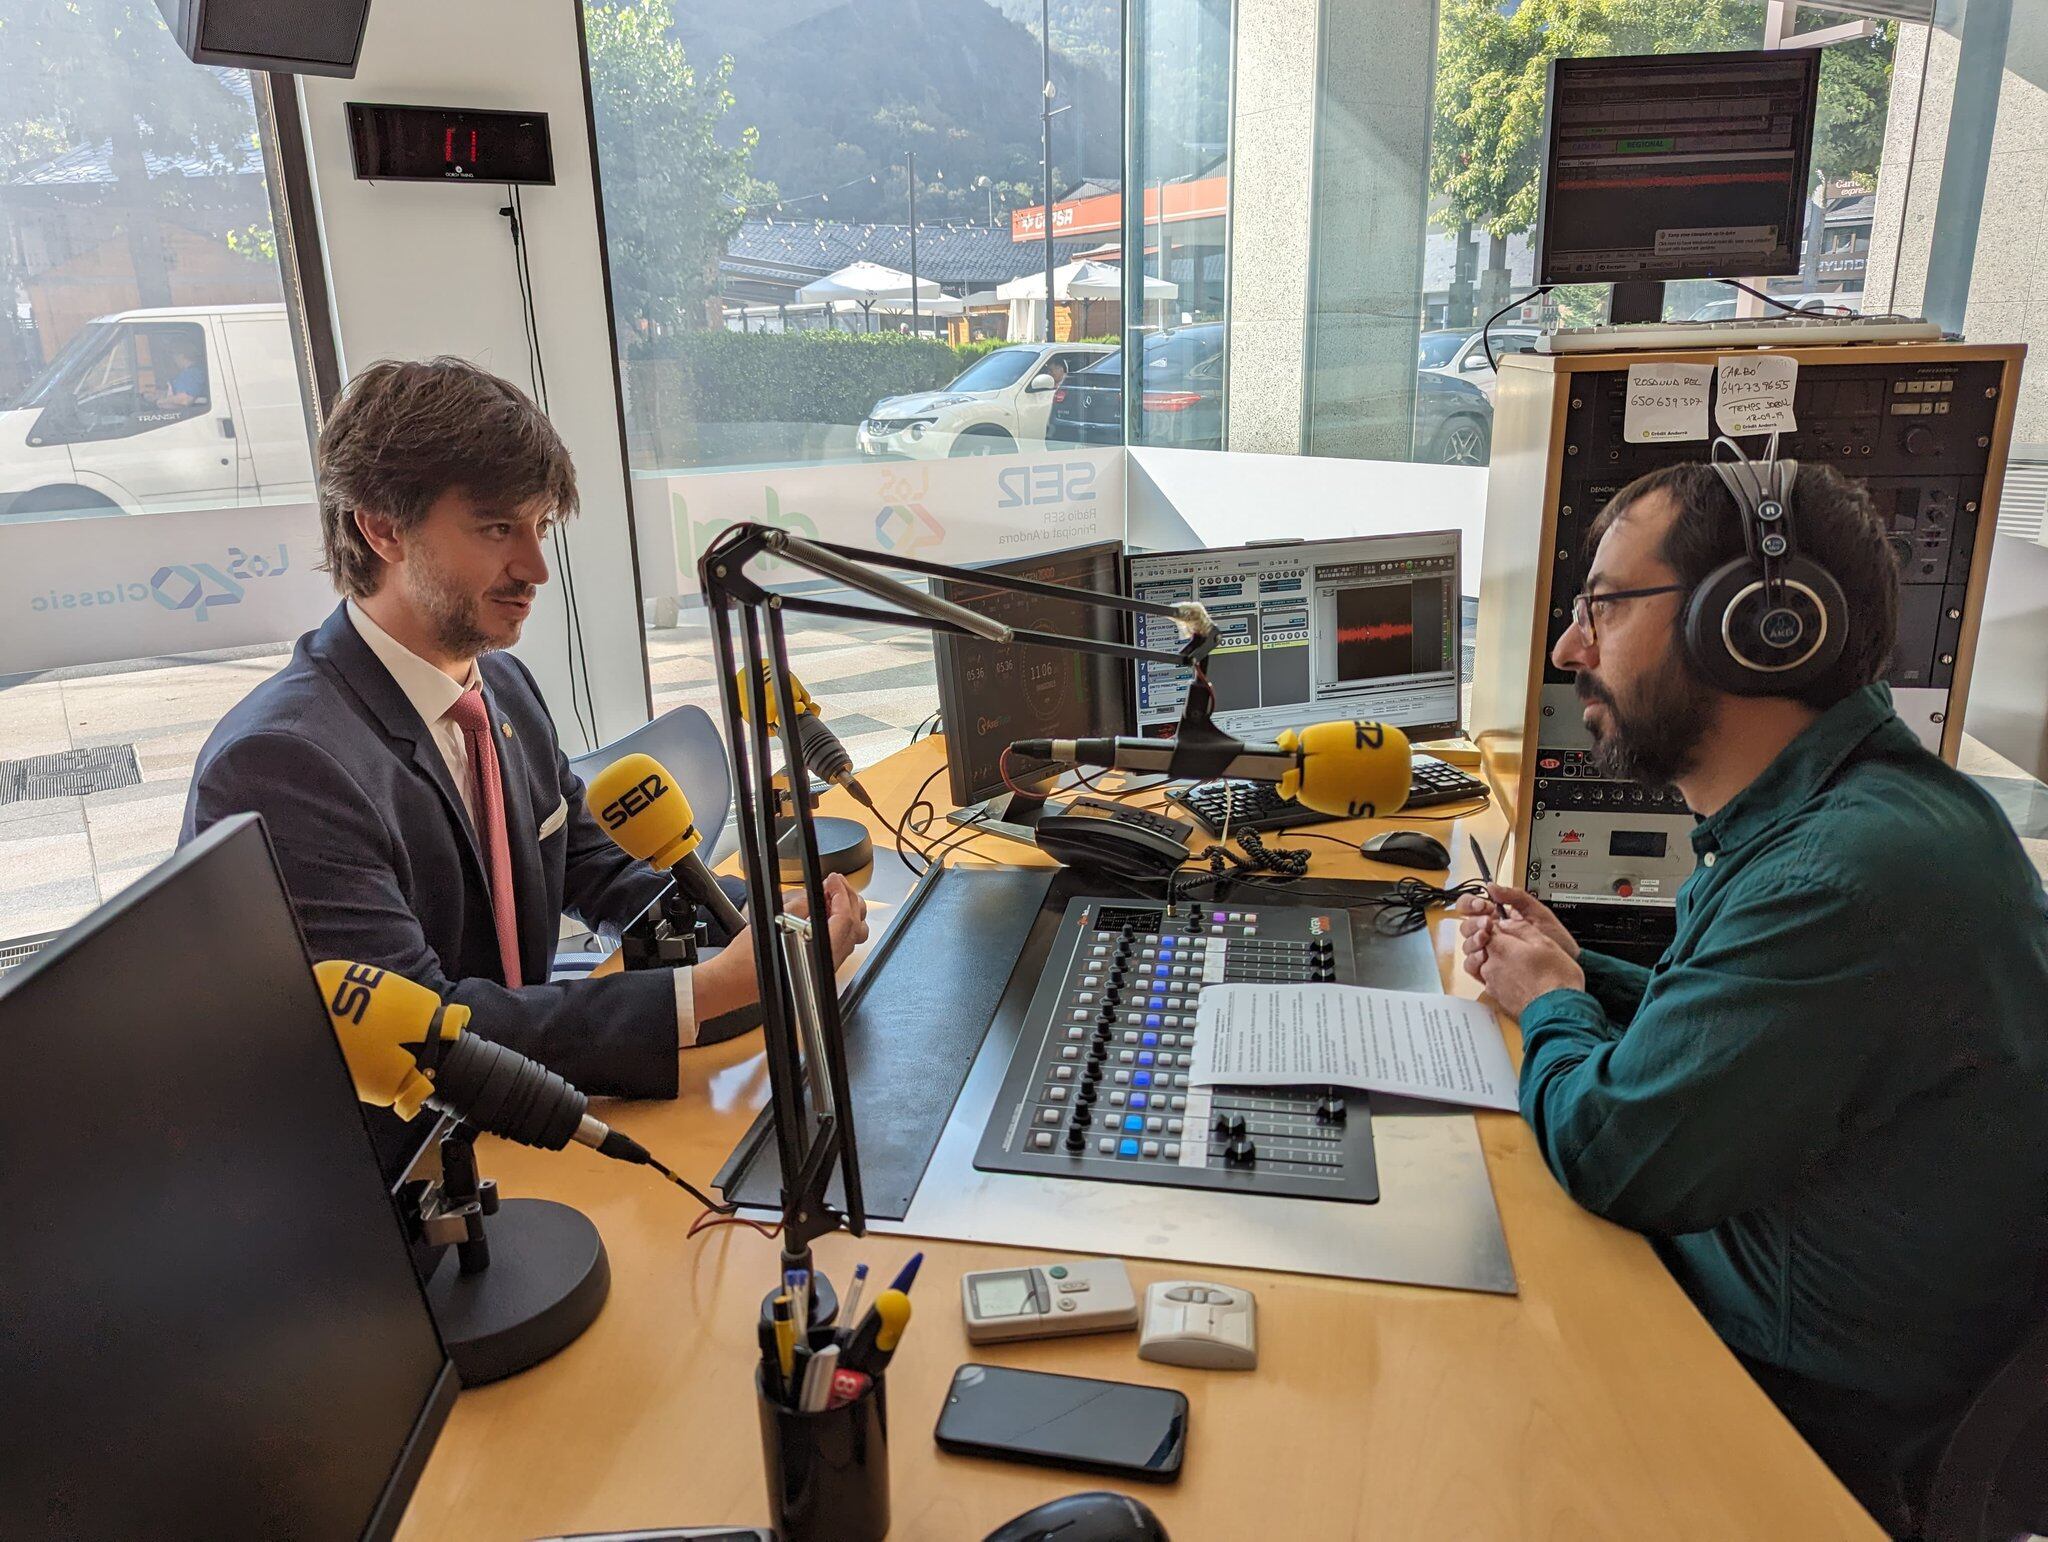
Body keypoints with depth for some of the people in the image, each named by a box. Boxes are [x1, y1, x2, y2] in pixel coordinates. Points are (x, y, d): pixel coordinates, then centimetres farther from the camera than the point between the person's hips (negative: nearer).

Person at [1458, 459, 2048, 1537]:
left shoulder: (1854, 870, -33)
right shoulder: (1809, 813, 2)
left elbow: (1606, 1152, -27)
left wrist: (1548, 1006, -7)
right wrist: (1575, 977, 1)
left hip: (1813, 1410, -8)